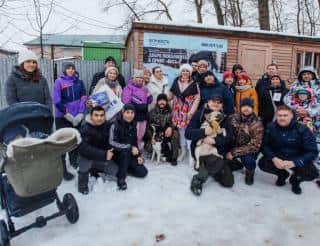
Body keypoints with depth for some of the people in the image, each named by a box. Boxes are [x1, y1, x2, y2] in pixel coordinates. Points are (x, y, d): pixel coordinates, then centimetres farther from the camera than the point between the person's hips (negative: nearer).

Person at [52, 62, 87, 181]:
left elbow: (83, 98, 3)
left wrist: (80, 114, -8)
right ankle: (62, 169, 5)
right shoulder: (59, 81, -3)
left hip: (77, 117, 3)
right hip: (62, 117, -3)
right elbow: (56, 100, -9)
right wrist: (68, 115, -12)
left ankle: (74, 160, 36)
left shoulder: (79, 82, 7)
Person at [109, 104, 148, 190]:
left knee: (143, 172, -5)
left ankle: (123, 168, 17)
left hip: (130, 155, 6)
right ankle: (121, 178, -21)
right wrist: (130, 147, -29)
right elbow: (112, 143, -27)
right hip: (117, 154, -6)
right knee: (125, 152, -38)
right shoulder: (115, 125, -18)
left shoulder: (133, 125, 2)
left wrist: (138, 155, 2)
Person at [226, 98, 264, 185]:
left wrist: (233, 153, -27)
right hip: (233, 146, 4)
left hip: (249, 150, -4)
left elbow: (254, 145, -22)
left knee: (248, 159, -35)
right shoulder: (234, 117, -6)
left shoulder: (257, 124, -17)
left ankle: (250, 172, 5)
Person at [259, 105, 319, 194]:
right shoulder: (270, 128, -10)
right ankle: (282, 174, 12)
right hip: (277, 159, 2)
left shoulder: (302, 129, -16)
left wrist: (294, 163, -32)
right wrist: (273, 158, -28)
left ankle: (295, 179, 12)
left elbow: (312, 152, -19)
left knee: (312, 173, -28)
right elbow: (264, 146, -8)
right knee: (262, 163, -24)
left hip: (297, 161, -1)